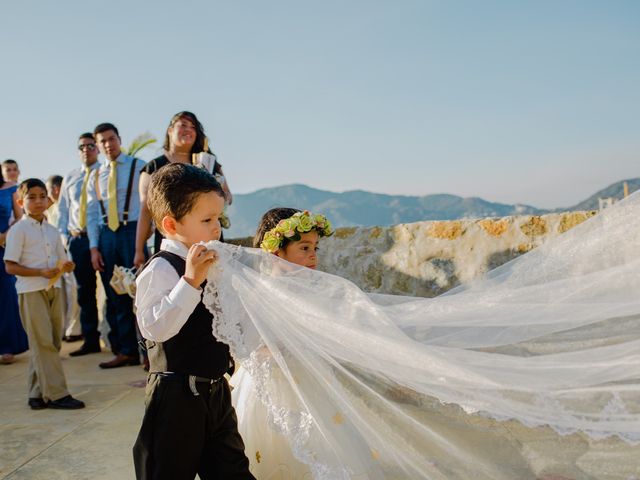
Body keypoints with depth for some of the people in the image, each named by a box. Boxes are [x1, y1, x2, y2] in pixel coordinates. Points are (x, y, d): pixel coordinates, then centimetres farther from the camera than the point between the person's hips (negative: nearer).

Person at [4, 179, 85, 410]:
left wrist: (66, 266, -7)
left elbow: (63, 261, 18)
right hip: (31, 291, -7)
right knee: (43, 342, -7)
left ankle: (37, 393, 18)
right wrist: (41, 272, -20)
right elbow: (10, 266, -10)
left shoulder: (52, 231, 14)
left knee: (53, 341, 8)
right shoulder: (18, 230, -5)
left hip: (53, 289, 7)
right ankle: (55, 393, -4)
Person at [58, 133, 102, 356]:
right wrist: (64, 235, 7)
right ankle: (90, 341, 18)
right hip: (77, 238, 5)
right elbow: (63, 209, 18)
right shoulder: (70, 177, 16)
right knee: (84, 291, 9)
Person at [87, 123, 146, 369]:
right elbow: (92, 213, 14)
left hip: (132, 231, -5)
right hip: (106, 235, 5)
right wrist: (94, 247, 5)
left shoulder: (139, 167, 2)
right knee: (115, 296, 7)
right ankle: (125, 351, 15)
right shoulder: (96, 176, 15)